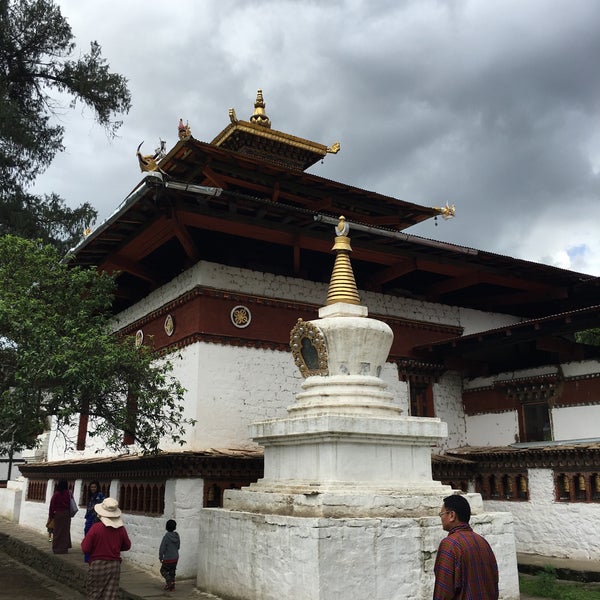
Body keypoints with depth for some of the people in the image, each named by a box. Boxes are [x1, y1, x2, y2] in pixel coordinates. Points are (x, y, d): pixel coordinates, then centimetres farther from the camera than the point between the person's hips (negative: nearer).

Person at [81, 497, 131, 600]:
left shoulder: (95, 528, -16)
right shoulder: (121, 529, -6)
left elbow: (85, 549, -13)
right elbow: (127, 546, 9)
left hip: (97, 565, -3)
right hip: (115, 565, 3)